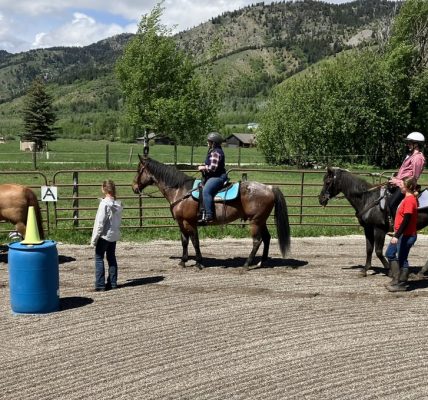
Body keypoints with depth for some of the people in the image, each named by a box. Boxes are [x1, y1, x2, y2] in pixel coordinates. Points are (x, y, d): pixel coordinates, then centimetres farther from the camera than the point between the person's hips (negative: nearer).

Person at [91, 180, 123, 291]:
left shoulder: (104, 203, -19)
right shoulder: (119, 204, 1)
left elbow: (100, 222, -18)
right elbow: (119, 220, 7)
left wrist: (94, 238, -11)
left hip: (104, 235, -7)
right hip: (115, 235, 7)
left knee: (99, 258, 3)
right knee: (112, 258, 14)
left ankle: (100, 285, 3)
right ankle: (113, 282, 19)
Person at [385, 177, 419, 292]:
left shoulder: (410, 200, -20)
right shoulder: (408, 198, 10)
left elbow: (406, 220, -25)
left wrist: (397, 236, -26)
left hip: (406, 235, -10)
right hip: (402, 234, 10)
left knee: (402, 259, 0)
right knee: (389, 254, 16)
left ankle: (402, 284, 12)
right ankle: (397, 279, 25)